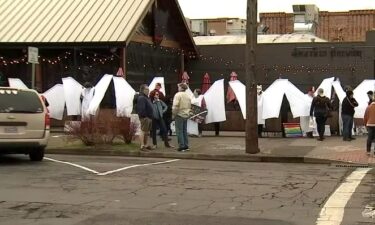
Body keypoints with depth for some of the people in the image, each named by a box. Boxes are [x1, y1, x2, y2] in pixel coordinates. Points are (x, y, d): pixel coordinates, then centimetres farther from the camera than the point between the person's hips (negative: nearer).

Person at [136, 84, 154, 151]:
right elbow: (141, 109, -23)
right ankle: (142, 146, -9)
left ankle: (146, 145, 22)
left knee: (147, 132, 15)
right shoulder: (141, 98, -13)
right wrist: (144, 116, -23)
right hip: (145, 117, -11)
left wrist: (151, 116, 18)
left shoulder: (146, 98, 20)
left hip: (149, 117, 11)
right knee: (143, 131, -9)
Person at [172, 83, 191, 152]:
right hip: (186, 115, 7)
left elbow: (175, 106, -18)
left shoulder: (178, 95, -12)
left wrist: (173, 114, -10)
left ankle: (181, 146, -4)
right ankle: (186, 146, 15)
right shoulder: (188, 96, 11)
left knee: (179, 131, -3)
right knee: (185, 131, 14)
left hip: (179, 115, -7)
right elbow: (189, 106, 16)